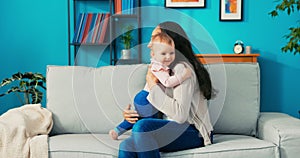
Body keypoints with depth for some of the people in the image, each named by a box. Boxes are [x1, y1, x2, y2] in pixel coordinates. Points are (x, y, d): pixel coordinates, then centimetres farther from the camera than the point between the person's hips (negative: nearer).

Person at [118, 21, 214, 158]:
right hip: (172, 128, 8)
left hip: (193, 132, -7)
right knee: (126, 146, -19)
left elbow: (180, 115, -24)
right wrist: (131, 114, -1)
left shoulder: (182, 69, -12)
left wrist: (153, 86, -16)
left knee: (142, 126, -31)